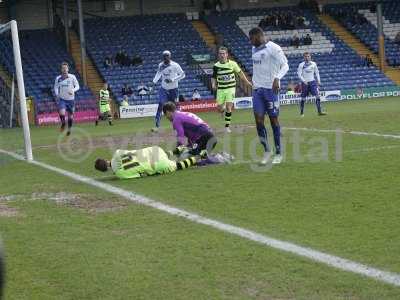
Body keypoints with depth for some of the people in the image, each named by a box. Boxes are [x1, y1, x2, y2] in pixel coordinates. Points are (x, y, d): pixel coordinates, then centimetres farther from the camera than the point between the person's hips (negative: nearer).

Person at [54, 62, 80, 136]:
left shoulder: (72, 77, -7)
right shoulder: (58, 78, -3)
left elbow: (77, 86, -3)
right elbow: (56, 87, 10)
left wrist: (73, 90, -23)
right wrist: (57, 94, -8)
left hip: (70, 99, 0)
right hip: (62, 99, 0)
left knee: (70, 115, 9)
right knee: (61, 113, -23)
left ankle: (69, 129, 32)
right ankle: (63, 124, 8)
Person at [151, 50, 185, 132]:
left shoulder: (175, 65, -13)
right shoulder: (160, 65, 0)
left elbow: (182, 75, -10)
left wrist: (172, 80, -20)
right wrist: (154, 81, 3)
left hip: (173, 89, -2)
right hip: (164, 88, 2)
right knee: (160, 105, -12)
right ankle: (157, 126, -15)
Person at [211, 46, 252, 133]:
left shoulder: (232, 64, -7)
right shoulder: (216, 66, -3)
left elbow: (240, 73, 6)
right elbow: (213, 77, 9)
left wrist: (247, 82, 8)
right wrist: (213, 84, -11)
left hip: (230, 88, -2)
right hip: (220, 89, 2)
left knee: (228, 107, -13)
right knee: (220, 109, 0)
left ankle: (227, 126, 0)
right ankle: (223, 109, 39)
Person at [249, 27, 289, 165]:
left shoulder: (273, 48, -8)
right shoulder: (254, 49, 15)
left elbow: (285, 65, -11)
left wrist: (277, 78, -26)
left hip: (271, 88, -6)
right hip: (257, 89, 6)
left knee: (274, 119, 0)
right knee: (258, 120, -3)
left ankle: (278, 154, 9)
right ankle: (266, 151, 11)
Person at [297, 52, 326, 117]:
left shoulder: (313, 64, 5)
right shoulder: (301, 65, -5)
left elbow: (317, 72, 14)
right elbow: (299, 74, -8)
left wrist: (318, 81, 6)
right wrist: (304, 81, -20)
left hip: (312, 82, 2)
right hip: (305, 83, -2)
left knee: (317, 95, -11)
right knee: (303, 98, 3)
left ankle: (319, 111, -11)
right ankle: (302, 113, 17)